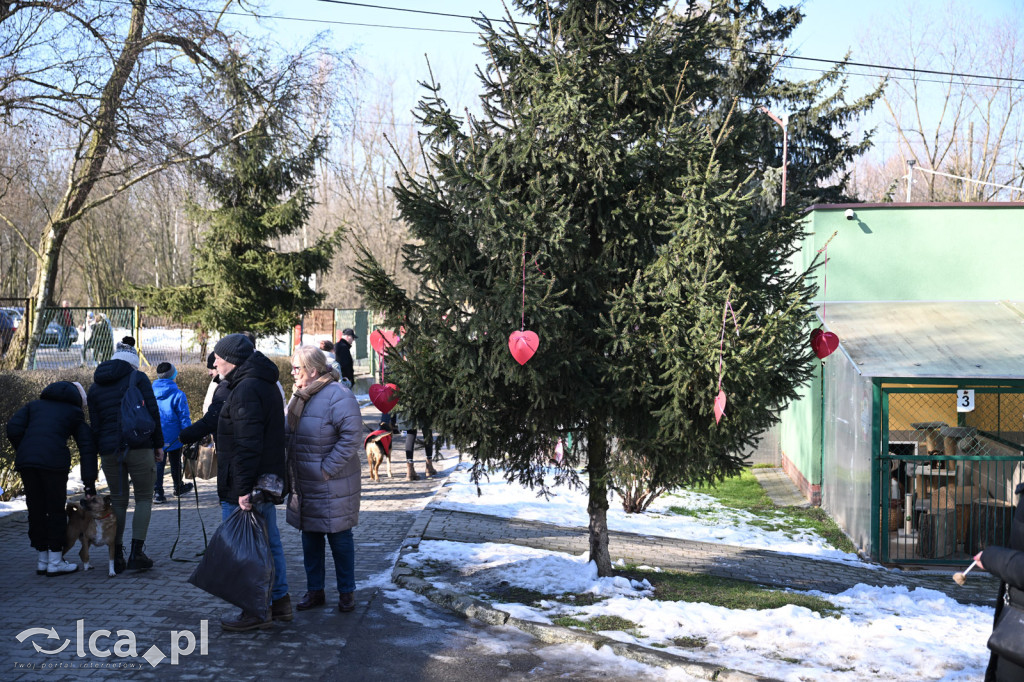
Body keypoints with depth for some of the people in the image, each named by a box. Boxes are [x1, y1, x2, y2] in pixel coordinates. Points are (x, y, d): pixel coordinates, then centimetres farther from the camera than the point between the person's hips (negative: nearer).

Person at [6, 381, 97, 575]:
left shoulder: (35, 405, 26)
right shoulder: (74, 413, 17)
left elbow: (13, 428, 9)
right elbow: (87, 447, 8)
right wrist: (89, 483, 6)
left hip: (25, 461, 4)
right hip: (54, 461, -4)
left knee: (36, 510, 13)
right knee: (56, 510, 7)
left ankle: (43, 559, 21)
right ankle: (55, 562, 9)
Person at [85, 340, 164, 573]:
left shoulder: (95, 387, 13)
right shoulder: (138, 378, 2)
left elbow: (94, 426, 13)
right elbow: (153, 413, -5)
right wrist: (158, 444, 3)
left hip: (108, 450, 4)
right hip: (139, 447, -3)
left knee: (118, 501, 13)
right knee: (144, 498, 5)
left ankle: (117, 557, 11)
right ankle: (136, 554, -5)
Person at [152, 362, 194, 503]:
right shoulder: (178, 394, -13)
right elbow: (184, 418, -11)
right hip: (173, 437, -2)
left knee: (158, 463, 5)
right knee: (175, 463, 14)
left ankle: (157, 492, -3)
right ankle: (178, 488, 30)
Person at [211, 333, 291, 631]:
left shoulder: (246, 390, -19)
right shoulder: (267, 385, 14)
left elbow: (247, 444, -25)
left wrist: (244, 489, -26)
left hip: (244, 487, -10)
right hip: (267, 482, 10)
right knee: (269, 542, 17)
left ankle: (256, 612, 6)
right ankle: (280, 601, 26)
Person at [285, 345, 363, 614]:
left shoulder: (337, 395, -18)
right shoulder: (299, 396, 9)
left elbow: (352, 436, -23)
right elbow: (289, 433, 18)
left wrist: (327, 469, -21)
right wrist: (291, 475, 6)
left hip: (331, 487, -8)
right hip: (304, 485, 8)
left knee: (339, 537, 4)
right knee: (310, 537, 14)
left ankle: (347, 592, 18)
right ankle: (314, 591, 26)